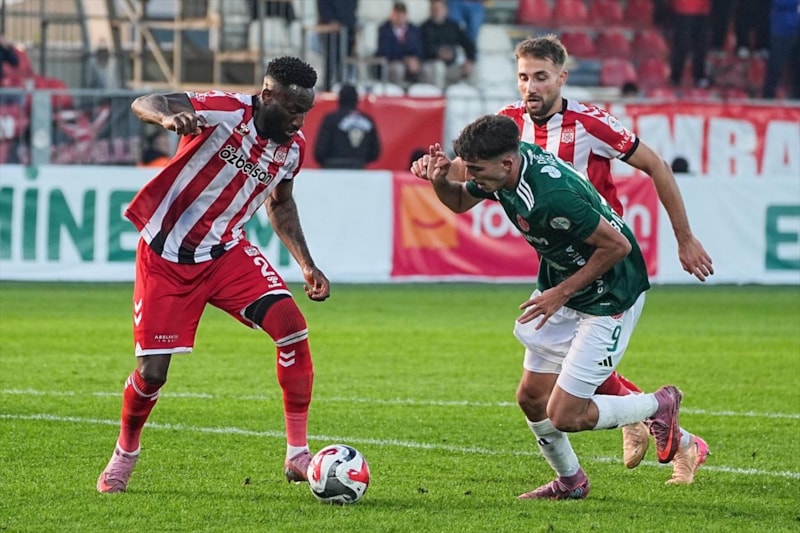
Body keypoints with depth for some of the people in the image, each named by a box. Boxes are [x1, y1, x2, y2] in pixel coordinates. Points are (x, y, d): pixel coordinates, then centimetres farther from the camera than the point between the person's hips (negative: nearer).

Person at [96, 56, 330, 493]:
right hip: (165, 256, -4)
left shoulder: (293, 147, -1)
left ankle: (298, 454, -9)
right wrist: (169, 117, -54)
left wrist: (306, 265, 12)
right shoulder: (226, 111, -21)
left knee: (291, 326, -17)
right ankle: (125, 454, 29)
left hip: (225, 252, 4)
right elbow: (143, 103, -30)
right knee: (151, 373, -3)